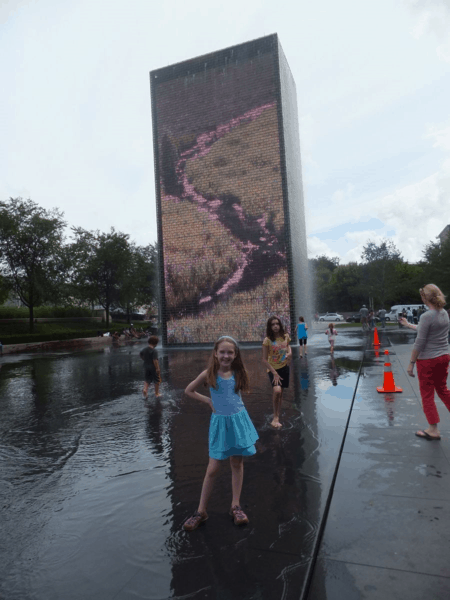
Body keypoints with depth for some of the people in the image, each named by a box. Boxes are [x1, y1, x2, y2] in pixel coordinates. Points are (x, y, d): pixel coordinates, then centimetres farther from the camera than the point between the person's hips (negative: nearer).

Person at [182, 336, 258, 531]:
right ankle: (201, 510, 19)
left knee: (237, 464, 12)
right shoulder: (209, 374, -12)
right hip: (220, 422, -2)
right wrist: (208, 401, -5)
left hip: (238, 420, 2)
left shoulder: (238, 373, -5)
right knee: (213, 469, 3)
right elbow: (188, 390, 1)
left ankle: (235, 506, 28)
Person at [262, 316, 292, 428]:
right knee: (277, 390, -25)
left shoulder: (285, 336, -4)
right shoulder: (267, 340, -16)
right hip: (273, 369, -4)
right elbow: (264, 360, -14)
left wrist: (289, 352, -7)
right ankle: (275, 417, -6)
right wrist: (274, 373, -18)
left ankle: (277, 417, 26)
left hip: (284, 367, 5)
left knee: (280, 392, 11)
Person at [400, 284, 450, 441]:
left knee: (427, 394, 6)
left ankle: (433, 430, 15)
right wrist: (409, 325, 31)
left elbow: (419, 343, -19)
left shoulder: (427, 316, -20)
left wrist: (411, 363, -11)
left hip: (427, 360, -7)